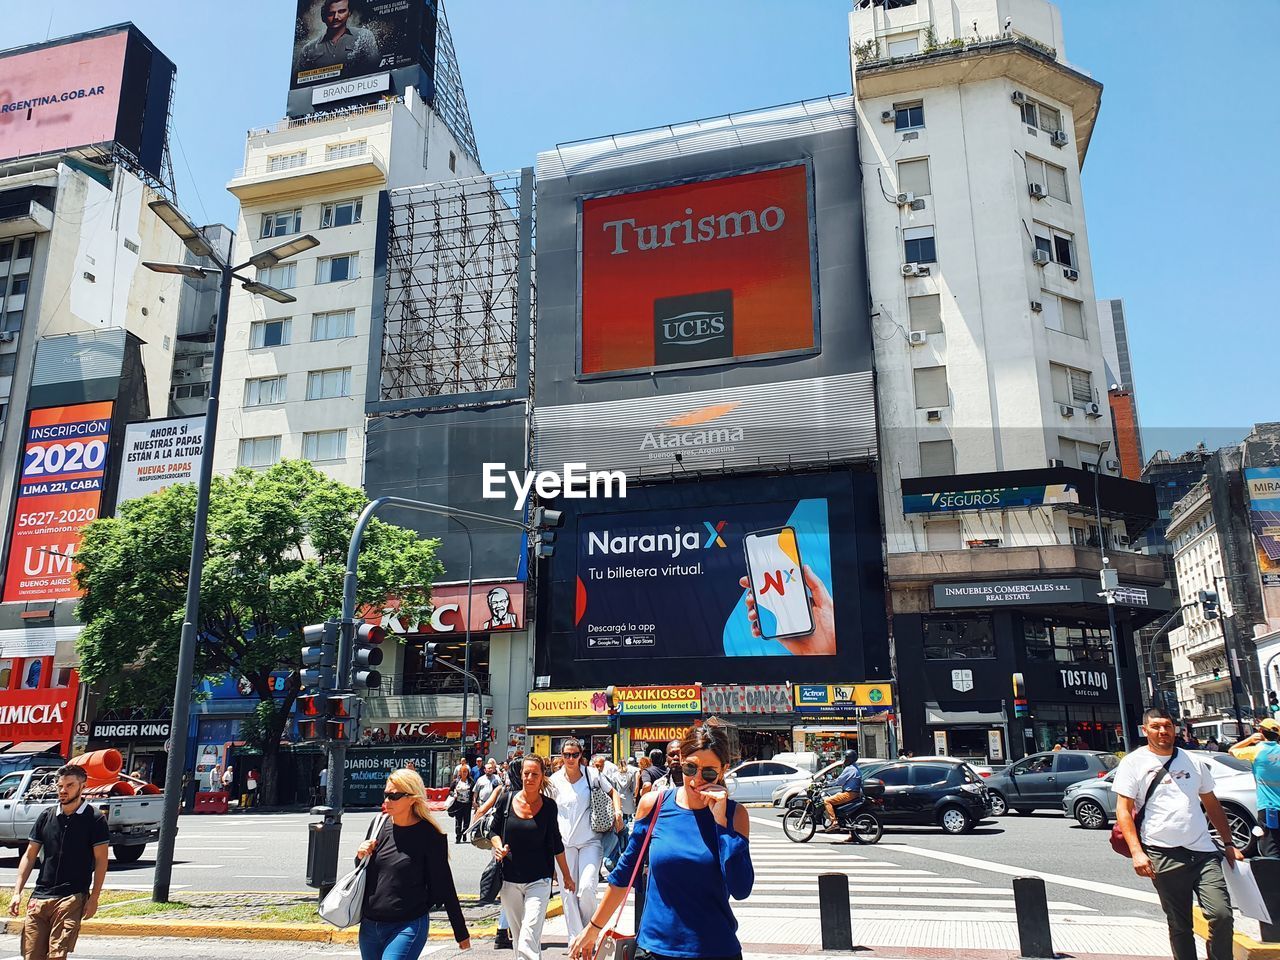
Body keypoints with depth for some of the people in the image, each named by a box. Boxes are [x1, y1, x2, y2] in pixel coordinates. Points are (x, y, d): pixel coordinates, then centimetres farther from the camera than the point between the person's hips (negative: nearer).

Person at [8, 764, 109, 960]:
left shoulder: (95, 819, -2)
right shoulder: (46, 816, 10)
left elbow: (101, 861, -2)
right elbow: (29, 856, 14)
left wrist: (94, 898, -6)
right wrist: (17, 892, 6)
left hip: (72, 898, -4)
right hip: (39, 897, 4)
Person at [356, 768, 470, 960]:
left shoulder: (429, 836, -11)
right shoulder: (380, 825, 3)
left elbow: (444, 887, -5)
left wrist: (461, 933, -1)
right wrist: (361, 857, -5)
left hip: (408, 928, -6)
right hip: (369, 924, 6)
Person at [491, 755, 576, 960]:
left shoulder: (549, 805, -2)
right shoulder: (507, 800, -1)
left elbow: (556, 843, 8)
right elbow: (494, 831, 11)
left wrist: (567, 875, 13)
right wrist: (499, 847, -10)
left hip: (539, 881, -2)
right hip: (510, 880, 2)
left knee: (528, 941, -14)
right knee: (518, 938, 11)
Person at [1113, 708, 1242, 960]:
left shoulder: (1193, 762, 12)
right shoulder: (1134, 762, -1)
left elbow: (1212, 805, 20)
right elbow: (1123, 810, -5)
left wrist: (1229, 843, 14)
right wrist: (1137, 852, -14)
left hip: (1203, 852, 3)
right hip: (1163, 855, -3)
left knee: (1222, 914, -9)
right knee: (1179, 925, 5)